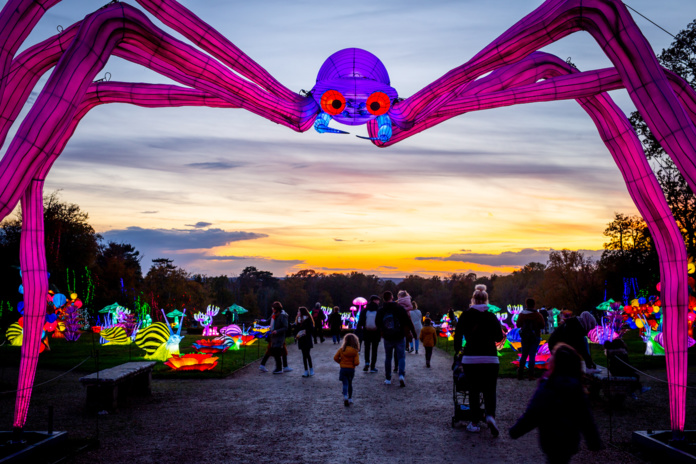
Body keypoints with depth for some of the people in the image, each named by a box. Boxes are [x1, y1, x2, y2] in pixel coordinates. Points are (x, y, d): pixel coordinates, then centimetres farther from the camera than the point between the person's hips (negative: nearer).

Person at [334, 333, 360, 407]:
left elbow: (335, 358, -4)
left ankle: (345, 396, -26)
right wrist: (353, 364, 8)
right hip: (351, 369, 1)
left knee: (345, 384, -2)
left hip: (343, 369, -1)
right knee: (350, 384, 18)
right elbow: (356, 362, -14)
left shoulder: (342, 349, -6)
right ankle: (350, 399, 24)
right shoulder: (355, 351, -8)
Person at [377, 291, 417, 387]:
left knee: (388, 358, 14)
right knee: (401, 357, 5)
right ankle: (401, 374, -16)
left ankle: (388, 379, 15)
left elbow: (378, 325, 9)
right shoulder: (400, 308, -7)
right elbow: (408, 321, -7)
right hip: (400, 337, -2)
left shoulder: (381, 311, 0)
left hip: (387, 338, 2)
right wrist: (413, 332, 2)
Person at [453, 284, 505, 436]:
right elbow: (499, 337, 2)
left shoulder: (465, 315, 1)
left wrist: (459, 349, 19)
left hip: (470, 359, 0)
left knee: (474, 390, 10)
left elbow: (458, 334, 2)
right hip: (490, 359, 0)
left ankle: (475, 423, 10)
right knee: (490, 390, 7)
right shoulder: (491, 316, 2)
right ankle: (490, 415, -17)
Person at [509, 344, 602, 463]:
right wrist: (594, 442, 12)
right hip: (572, 440, 6)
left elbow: (532, 414, -18)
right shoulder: (576, 387, -2)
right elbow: (586, 417, 3)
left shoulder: (547, 388, -21)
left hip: (551, 441, -6)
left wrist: (515, 431, -6)